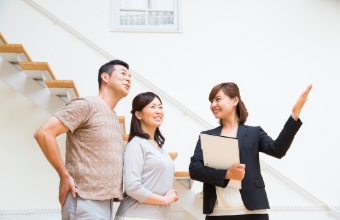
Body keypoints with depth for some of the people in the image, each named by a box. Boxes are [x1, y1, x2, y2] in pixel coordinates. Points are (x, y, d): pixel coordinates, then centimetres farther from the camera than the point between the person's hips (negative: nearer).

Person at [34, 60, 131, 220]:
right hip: (85, 203, -8)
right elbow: (43, 133, -16)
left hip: (105, 202, 8)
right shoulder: (86, 105, -8)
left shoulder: (113, 118, 17)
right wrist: (64, 176, -15)